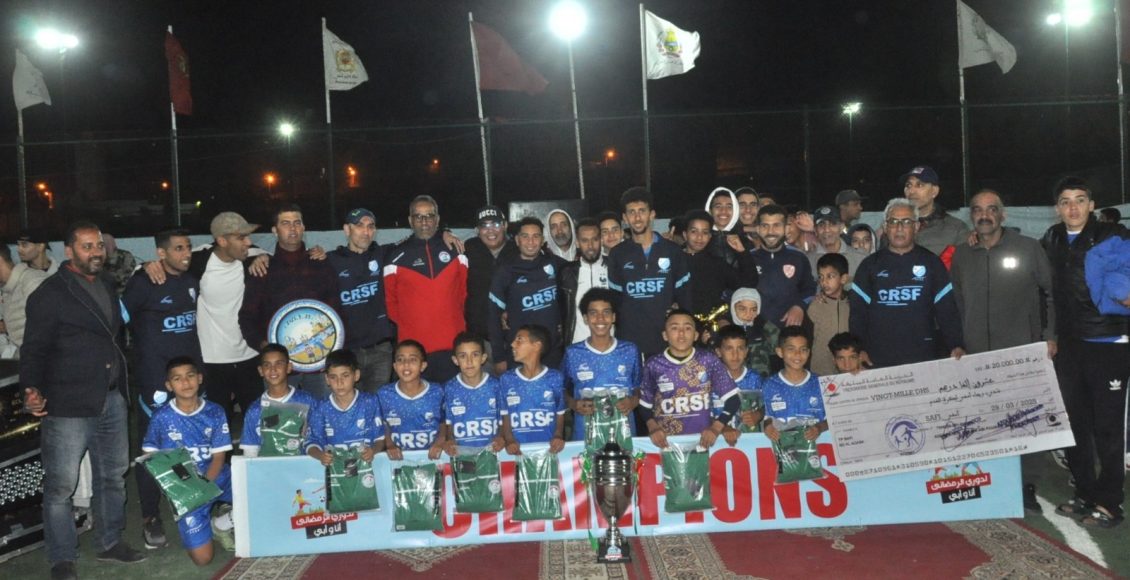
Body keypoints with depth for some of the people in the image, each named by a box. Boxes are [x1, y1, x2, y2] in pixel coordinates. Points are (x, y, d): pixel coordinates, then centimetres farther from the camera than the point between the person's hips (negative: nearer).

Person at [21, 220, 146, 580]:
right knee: (61, 485, 2)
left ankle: (110, 543, 31)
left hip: (112, 400, 7)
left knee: (113, 476, 16)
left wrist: (121, 386, 13)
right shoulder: (49, 294, -7)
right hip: (68, 405, -7)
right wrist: (32, 390, -22)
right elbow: (34, 349, -9)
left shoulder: (107, 287, 13)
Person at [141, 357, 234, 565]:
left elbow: (219, 456, -4)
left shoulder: (214, 412, -4)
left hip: (215, 478, 2)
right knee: (202, 558, -11)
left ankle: (221, 524, 5)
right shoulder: (162, 418, -5)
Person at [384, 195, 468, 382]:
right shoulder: (397, 256, 3)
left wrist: (455, 319, 12)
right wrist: (402, 325, 7)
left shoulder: (455, 251, 8)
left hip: (452, 344, 2)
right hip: (413, 346, -1)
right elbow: (390, 299, 10)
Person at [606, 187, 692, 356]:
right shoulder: (617, 254, 6)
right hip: (629, 341, 0)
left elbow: (684, 297, 7)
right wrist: (612, 341, 5)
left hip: (668, 340, 0)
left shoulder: (673, 251, 4)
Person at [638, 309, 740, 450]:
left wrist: (716, 428, -7)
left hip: (702, 440, 0)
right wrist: (652, 427, -6)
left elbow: (733, 400, 4)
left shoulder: (708, 360, 1)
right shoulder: (654, 365, 1)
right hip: (666, 443, 0)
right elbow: (644, 405, 10)